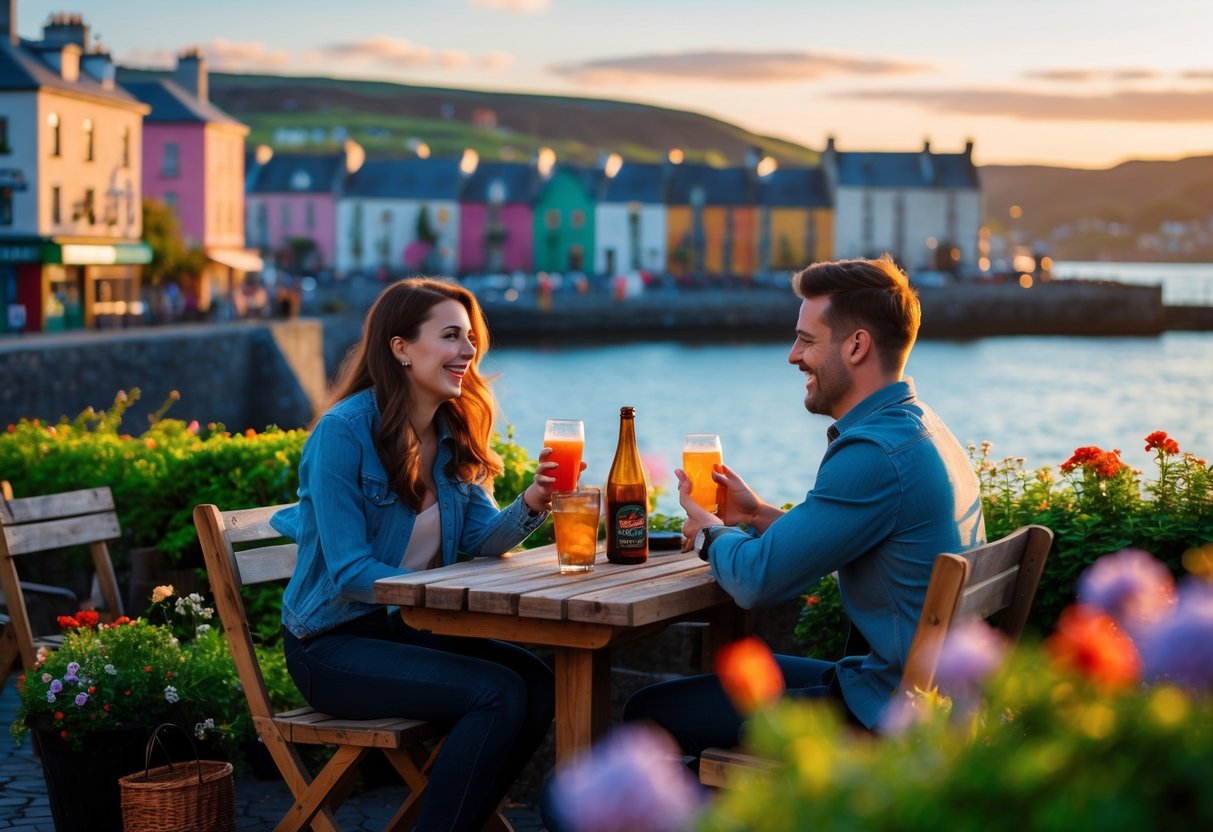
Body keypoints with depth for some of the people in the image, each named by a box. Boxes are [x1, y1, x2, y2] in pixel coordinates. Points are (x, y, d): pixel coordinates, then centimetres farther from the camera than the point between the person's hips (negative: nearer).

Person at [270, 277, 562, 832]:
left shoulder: (452, 433, 7)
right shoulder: (344, 432, -17)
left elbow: (481, 539, -2)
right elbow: (349, 571, -20)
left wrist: (532, 503, -22)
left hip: (408, 628, 7)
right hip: (334, 641, -7)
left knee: (537, 684, -14)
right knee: (498, 694, -24)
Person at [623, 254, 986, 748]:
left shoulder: (876, 454, -23)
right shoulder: (920, 430, 10)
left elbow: (755, 580, -20)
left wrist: (709, 532, 1)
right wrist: (759, 515, 14)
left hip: (883, 715, -10)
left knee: (648, 713, -3)